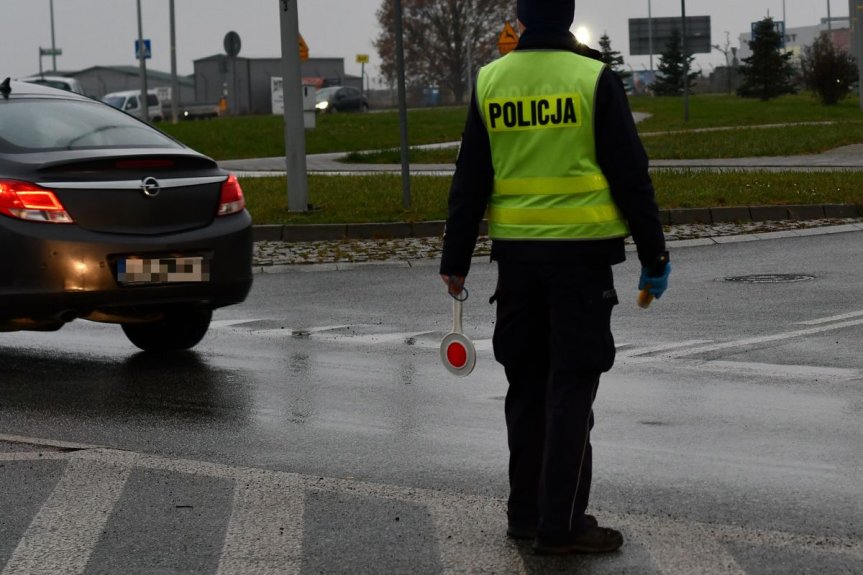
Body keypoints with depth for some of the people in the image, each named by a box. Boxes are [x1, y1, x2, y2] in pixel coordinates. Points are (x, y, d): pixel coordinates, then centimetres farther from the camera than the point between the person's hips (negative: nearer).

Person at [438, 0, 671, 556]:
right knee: (571, 387, -1)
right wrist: (654, 255, 2)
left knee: (527, 384, 14)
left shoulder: (490, 82, 4)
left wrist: (456, 259, 13)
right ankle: (560, 524, -1)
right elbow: (630, 175, -6)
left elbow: (469, 182, 7)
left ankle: (527, 511, 20)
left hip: (516, 253, 4)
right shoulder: (594, 79, -8)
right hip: (581, 253, -4)